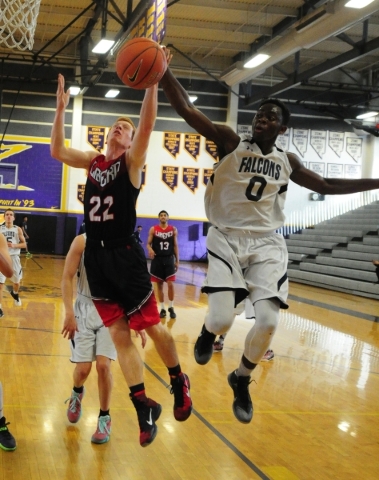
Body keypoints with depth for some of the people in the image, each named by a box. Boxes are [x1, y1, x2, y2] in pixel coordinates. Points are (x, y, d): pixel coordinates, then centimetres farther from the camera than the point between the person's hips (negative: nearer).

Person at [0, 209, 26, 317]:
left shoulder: (18, 229, 0)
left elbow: (24, 244, 1)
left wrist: (14, 245, -15)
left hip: (14, 258, 1)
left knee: (16, 281, 17)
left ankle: (15, 294, 52)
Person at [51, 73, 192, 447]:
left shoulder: (132, 161, -1)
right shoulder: (93, 161, 14)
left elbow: (147, 127, -18)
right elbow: (56, 152, 9)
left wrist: (152, 85, -28)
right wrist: (61, 109, 4)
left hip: (125, 254, -5)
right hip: (95, 256, 5)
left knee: (151, 325, 3)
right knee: (119, 336, 5)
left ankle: (179, 383, 27)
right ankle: (144, 408, 12)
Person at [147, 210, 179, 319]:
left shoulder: (173, 229, 3)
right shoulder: (153, 229, 0)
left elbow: (175, 246, 6)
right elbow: (148, 244, 0)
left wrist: (177, 261, 3)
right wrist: (150, 249, -24)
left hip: (169, 259, 0)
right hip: (157, 259, 0)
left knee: (170, 284, -6)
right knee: (159, 285, 5)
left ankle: (171, 307, 10)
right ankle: (162, 309, 15)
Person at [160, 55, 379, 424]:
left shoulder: (287, 161, 10)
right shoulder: (230, 142, -4)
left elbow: (327, 186, 22)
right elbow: (187, 110, -16)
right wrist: (162, 70, -30)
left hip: (267, 244, 3)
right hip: (227, 240, -3)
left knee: (267, 322, -12)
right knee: (222, 319, -19)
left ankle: (241, 380, 18)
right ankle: (208, 332, 23)